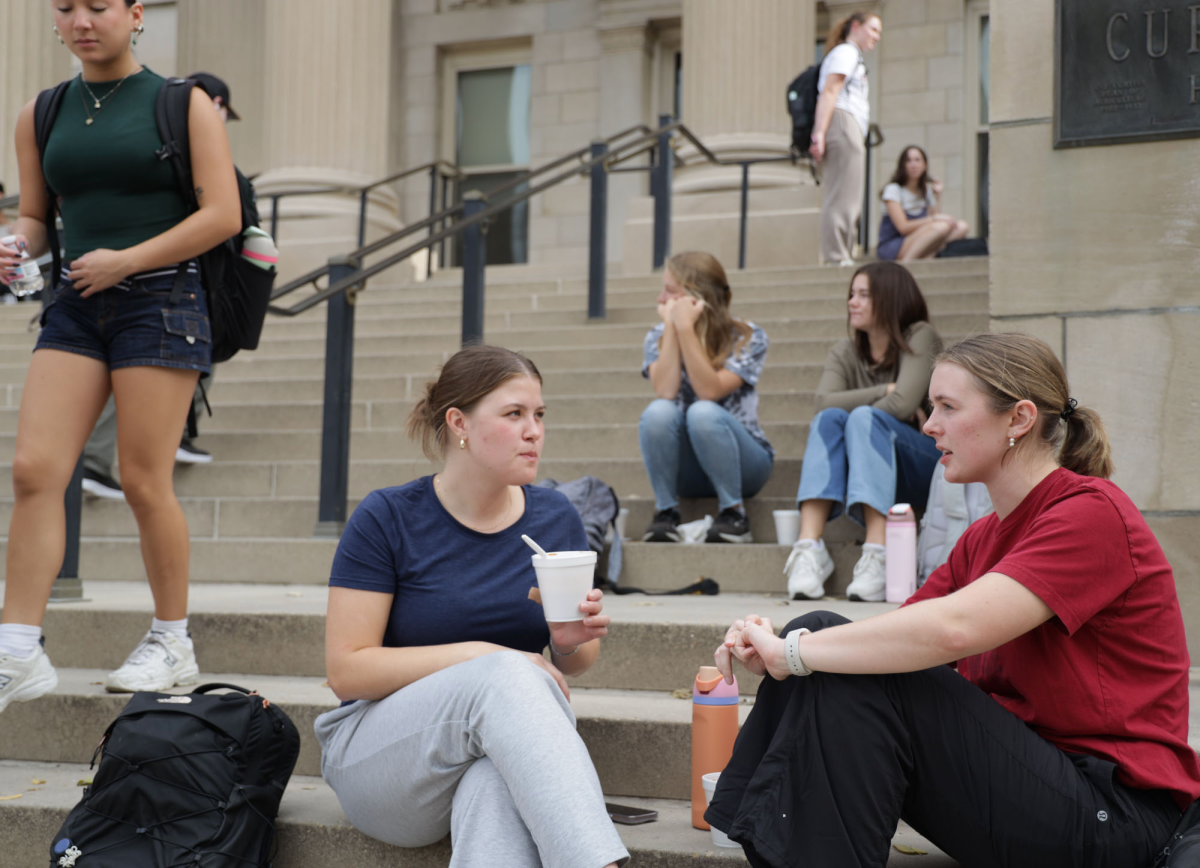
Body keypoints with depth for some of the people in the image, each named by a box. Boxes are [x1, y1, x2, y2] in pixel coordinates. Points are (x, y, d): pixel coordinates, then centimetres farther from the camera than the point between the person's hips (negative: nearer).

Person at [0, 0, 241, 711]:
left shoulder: (183, 104, 1)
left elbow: (223, 215, -6)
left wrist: (125, 260, -12)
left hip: (162, 300, -4)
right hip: (76, 307, 4)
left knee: (144, 479, -4)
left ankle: (173, 644, 12)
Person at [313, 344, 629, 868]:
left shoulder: (556, 518, 5)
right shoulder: (387, 518, -7)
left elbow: (577, 664, 15)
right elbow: (346, 669, -11)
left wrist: (571, 643, -11)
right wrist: (481, 656, -20)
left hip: (506, 748, 3)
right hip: (378, 755, -2)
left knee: (499, 780, -38)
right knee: (508, 677, -35)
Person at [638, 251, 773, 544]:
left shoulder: (747, 338, -9)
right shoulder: (657, 338, -1)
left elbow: (709, 391, -24)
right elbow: (665, 392, -19)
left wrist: (685, 327, -26)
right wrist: (672, 327, -19)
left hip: (744, 463, -2)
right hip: (687, 470, 3)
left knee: (703, 412, -33)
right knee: (658, 412, -28)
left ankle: (734, 513, -20)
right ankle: (666, 512, -17)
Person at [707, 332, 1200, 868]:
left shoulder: (1091, 513, -15)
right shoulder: (983, 539, 14)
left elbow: (953, 629, -29)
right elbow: (898, 632, 5)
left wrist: (793, 652, -22)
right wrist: (779, 649, -14)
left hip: (1111, 818, -8)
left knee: (859, 684, -23)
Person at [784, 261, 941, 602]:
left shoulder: (920, 338, -3)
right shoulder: (845, 352, 10)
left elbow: (903, 405, -18)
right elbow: (824, 402, -10)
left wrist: (858, 407, -6)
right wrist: (887, 391, -14)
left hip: (920, 467, -4)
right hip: (859, 469, 4)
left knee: (865, 418, -31)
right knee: (830, 419, -25)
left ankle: (876, 555, -48)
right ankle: (809, 547, -42)